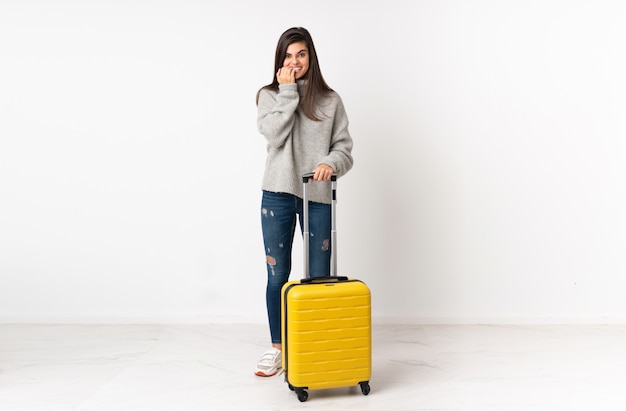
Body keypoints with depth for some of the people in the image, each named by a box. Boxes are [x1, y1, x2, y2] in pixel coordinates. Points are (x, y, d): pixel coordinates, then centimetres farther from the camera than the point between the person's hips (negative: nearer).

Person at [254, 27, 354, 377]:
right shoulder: (270, 95, 7)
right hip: (278, 194, 0)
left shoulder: (331, 100, 7)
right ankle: (277, 348, 22)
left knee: (319, 276, 6)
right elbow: (274, 135, -10)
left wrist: (331, 163, -18)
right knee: (278, 274, 7)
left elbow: (344, 148, 3)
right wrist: (287, 91, -8)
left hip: (318, 197, 0)